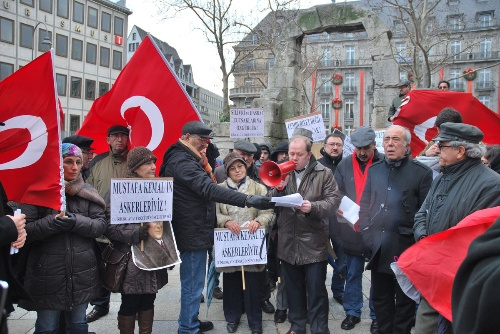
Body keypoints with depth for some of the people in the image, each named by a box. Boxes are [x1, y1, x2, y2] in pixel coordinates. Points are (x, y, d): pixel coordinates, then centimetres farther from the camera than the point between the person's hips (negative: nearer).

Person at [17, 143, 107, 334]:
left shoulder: (87, 192, 4)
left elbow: (101, 224, -2)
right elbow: (23, 230, -9)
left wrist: (77, 222, -19)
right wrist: (51, 223, -24)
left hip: (81, 274, 3)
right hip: (46, 276, -2)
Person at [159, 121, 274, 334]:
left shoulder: (185, 158, 14)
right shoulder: (182, 161, -22)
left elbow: (202, 185, 16)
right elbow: (209, 189, -36)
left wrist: (203, 164, 2)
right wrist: (247, 200, -41)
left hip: (195, 230, 11)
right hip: (193, 232, -11)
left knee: (193, 282, 23)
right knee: (193, 284, 2)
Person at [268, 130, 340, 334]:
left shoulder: (324, 173, -3)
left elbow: (334, 201, -9)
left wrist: (313, 207, -25)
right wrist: (279, 188, -14)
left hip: (314, 242, -4)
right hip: (288, 241, 4)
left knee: (316, 289, 4)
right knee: (293, 287, 16)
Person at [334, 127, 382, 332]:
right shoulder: (344, 165, 3)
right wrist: (337, 208, -15)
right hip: (352, 229, 3)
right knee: (353, 274, 15)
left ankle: (377, 315, 28)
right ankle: (352, 312, 31)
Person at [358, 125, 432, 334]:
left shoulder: (421, 172, -6)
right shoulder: (374, 170, 9)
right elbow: (365, 204, 11)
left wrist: (415, 239, -13)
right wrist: (367, 234, 1)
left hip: (405, 247, -4)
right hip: (378, 248, 4)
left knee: (404, 298, 12)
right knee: (380, 297, 16)